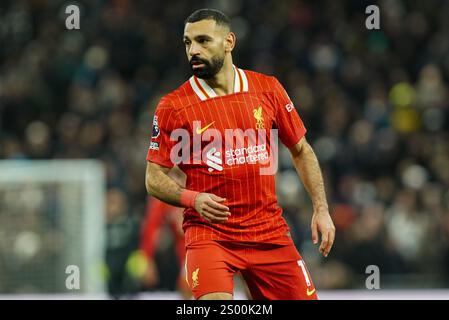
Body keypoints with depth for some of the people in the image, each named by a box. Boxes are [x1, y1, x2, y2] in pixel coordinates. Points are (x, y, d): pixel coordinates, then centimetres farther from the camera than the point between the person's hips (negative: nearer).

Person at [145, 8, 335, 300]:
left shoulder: (268, 89, 4)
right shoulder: (173, 106, -4)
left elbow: (301, 151, 14)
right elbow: (154, 178, 0)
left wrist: (321, 208, 6)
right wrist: (192, 199, -18)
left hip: (270, 231, 4)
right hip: (209, 232, -3)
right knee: (214, 302, -27)